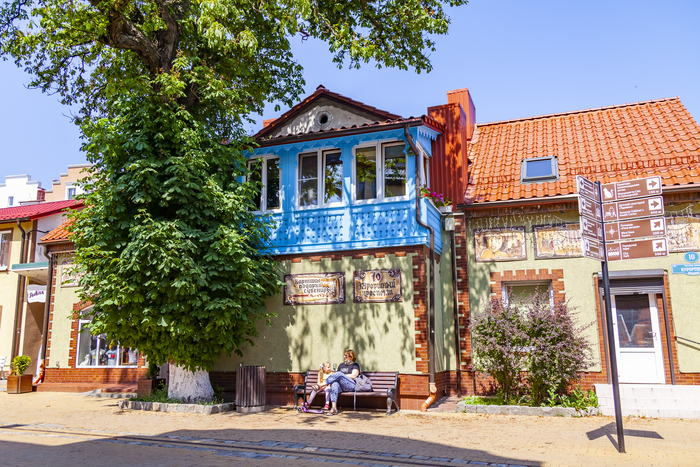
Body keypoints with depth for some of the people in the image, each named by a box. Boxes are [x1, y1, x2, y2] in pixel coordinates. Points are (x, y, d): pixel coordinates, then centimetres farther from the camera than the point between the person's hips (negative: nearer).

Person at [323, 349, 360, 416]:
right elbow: (336, 375, 25)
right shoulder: (341, 365, 31)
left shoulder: (355, 365, 12)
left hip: (352, 385, -4)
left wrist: (342, 376, -4)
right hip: (341, 387, 4)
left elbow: (353, 376, -4)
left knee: (339, 374, -30)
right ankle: (333, 408, -45)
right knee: (334, 383, -34)